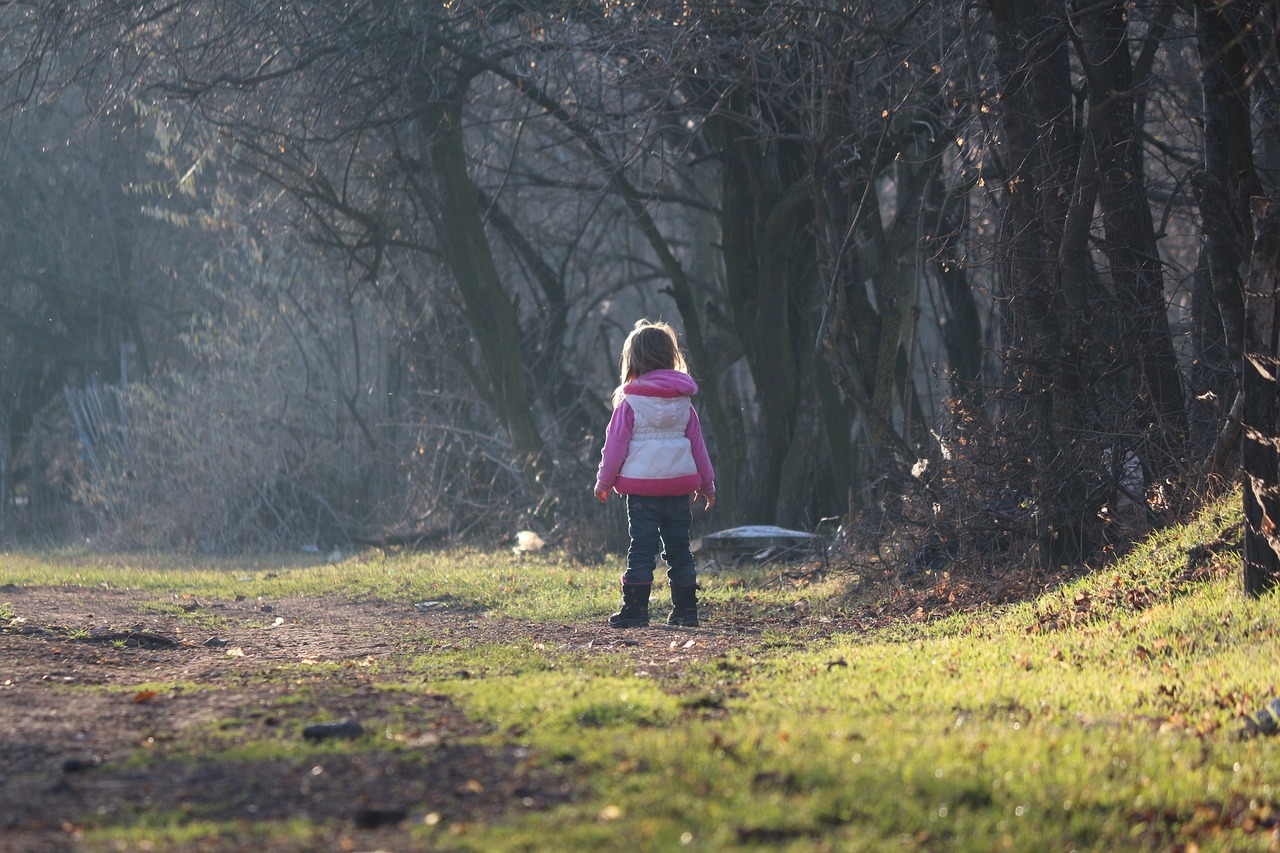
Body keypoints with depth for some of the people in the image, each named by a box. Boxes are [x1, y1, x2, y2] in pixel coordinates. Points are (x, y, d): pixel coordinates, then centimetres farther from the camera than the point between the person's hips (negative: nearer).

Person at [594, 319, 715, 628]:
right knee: (679, 550, 10)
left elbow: (616, 444, -3)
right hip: (680, 484, 3)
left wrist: (604, 481, 9)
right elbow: (697, 443, 12)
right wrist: (706, 482, 21)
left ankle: (635, 610, -4)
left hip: (641, 485, -3)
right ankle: (686, 610, 11)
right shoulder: (683, 401, 6)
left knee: (641, 550, -1)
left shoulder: (629, 402, -6)